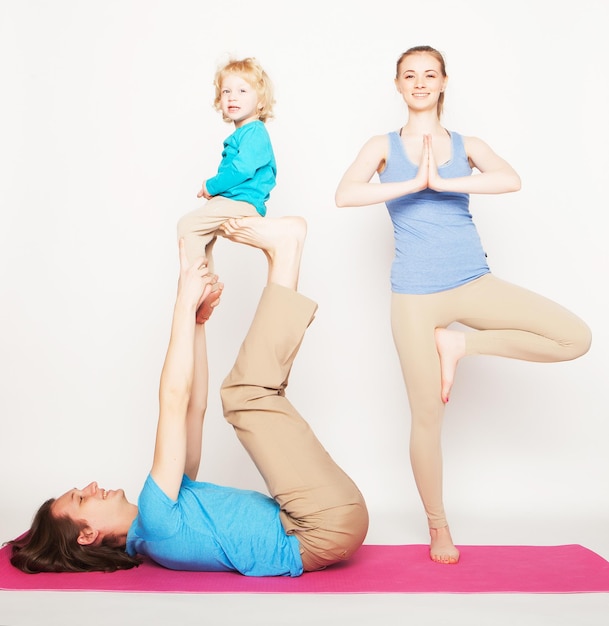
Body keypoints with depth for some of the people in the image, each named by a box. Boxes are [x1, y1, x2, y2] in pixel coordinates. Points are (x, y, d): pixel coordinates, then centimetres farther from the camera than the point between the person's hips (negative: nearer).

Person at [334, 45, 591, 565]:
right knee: (427, 417, 2)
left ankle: (460, 343, 1)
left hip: (474, 282, 2)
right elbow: (345, 195, -14)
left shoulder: (466, 146, 9)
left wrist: (441, 182, -16)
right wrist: (414, 183, -16)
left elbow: (511, 180, -12)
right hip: (416, 293, -2)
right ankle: (438, 527, 22)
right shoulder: (383, 147, 6)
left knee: (576, 338, -14)